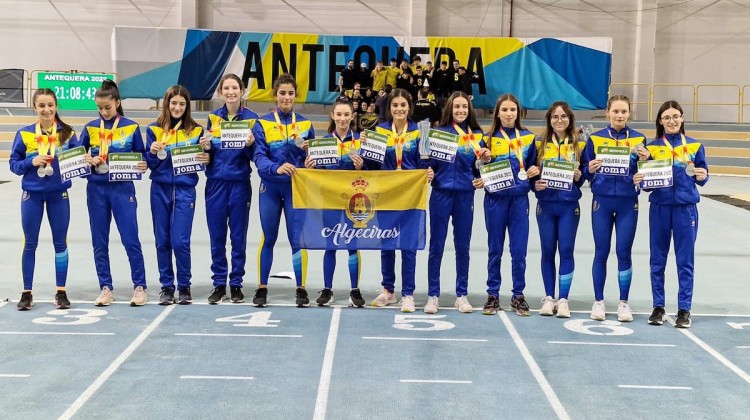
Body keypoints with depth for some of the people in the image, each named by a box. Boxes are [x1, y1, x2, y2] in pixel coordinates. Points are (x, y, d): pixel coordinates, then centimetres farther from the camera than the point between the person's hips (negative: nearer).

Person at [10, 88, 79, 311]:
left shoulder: (68, 133, -1)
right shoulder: (24, 133, -1)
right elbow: (14, 164, 0)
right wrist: (31, 162, -17)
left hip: (59, 194, 0)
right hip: (32, 194, 0)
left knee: (60, 242, 7)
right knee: (30, 243, 5)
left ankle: (61, 292, 17)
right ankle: (27, 293, 14)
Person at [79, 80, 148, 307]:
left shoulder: (131, 127, 1)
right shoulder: (90, 128, 6)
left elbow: (141, 156, 6)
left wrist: (143, 166, -15)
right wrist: (88, 162, -11)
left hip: (123, 189, -2)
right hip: (96, 189, 3)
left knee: (130, 240, -3)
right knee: (99, 242, 6)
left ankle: (140, 287, 6)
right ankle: (106, 288, 15)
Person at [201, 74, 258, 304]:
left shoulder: (251, 118, 0)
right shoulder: (213, 117, 8)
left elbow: (255, 156, 0)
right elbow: (209, 153, 13)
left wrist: (250, 145, -20)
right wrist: (205, 147, -8)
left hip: (240, 183, -2)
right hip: (216, 182, 2)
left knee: (238, 236, 4)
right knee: (216, 236, 5)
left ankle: (236, 284, 14)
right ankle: (219, 284, 14)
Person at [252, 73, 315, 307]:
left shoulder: (305, 124, 7)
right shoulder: (263, 123, 0)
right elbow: (259, 157, -11)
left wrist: (309, 150, -10)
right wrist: (276, 168, -29)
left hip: (297, 187, 1)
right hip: (270, 187, -1)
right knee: (268, 238, 6)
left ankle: (301, 289, 9)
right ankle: (262, 288, 16)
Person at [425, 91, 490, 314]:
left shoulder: (476, 135, 8)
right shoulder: (439, 132, 1)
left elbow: (478, 166, 16)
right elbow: (430, 163, 3)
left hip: (465, 195, 2)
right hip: (441, 193, -2)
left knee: (462, 247, 8)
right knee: (436, 246, 2)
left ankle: (462, 295, 17)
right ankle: (433, 295, 9)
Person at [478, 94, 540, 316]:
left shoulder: (528, 137, 8)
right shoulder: (490, 138, 4)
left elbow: (532, 165, 16)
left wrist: (534, 171, -5)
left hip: (519, 198, 1)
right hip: (495, 198, -1)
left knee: (519, 249, 1)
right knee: (495, 249, 7)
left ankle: (518, 295, 12)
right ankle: (493, 295, 15)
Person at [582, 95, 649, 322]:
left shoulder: (639, 139, 3)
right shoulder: (595, 138, 2)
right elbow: (585, 172, 5)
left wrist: (645, 160, -14)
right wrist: (590, 169, -16)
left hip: (628, 203, 0)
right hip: (602, 201, 0)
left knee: (624, 253, 3)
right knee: (601, 253, 6)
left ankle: (624, 302, 14)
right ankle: (598, 301, 15)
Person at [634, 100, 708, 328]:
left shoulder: (695, 145, 5)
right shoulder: (652, 147, 5)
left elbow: (702, 177, 9)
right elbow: (645, 178, 6)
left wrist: (702, 177, -13)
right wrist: (638, 180, -15)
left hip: (686, 208, 0)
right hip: (660, 207, 1)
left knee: (685, 261, 2)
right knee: (657, 260, 6)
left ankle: (684, 309, 10)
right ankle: (658, 307, 16)